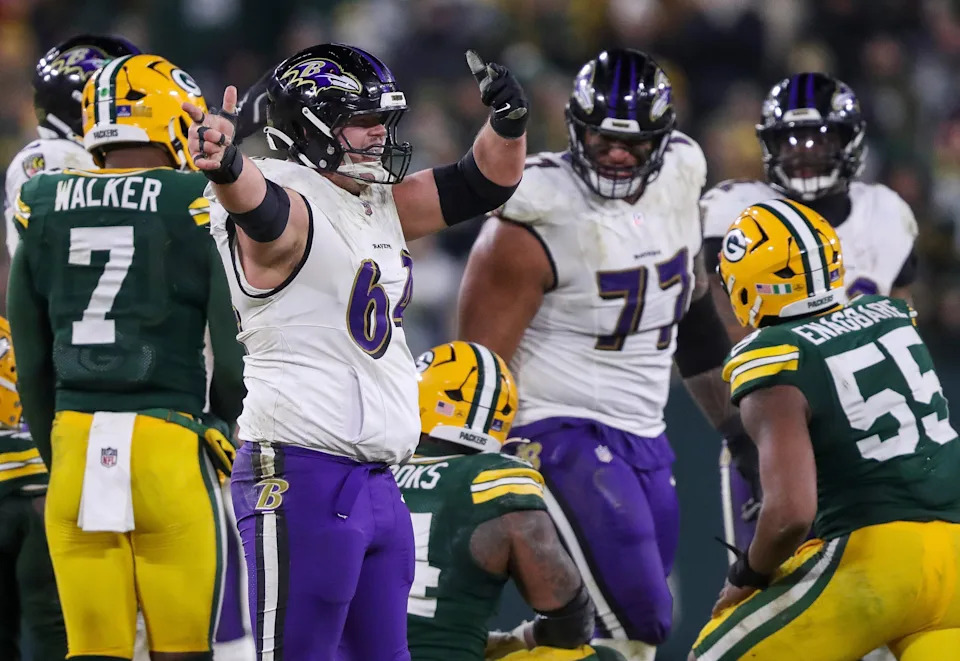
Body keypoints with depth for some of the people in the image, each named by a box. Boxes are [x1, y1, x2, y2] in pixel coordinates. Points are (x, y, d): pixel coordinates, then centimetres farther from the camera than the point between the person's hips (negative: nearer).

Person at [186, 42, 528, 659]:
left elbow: (482, 182, 20)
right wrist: (227, 167, -60)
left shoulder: (383, 205, 14)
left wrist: (509, 121, -1)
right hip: (303, 479, -9)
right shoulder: (291, 205, -13)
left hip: (377, 485, 9)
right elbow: (260, 207, -36)